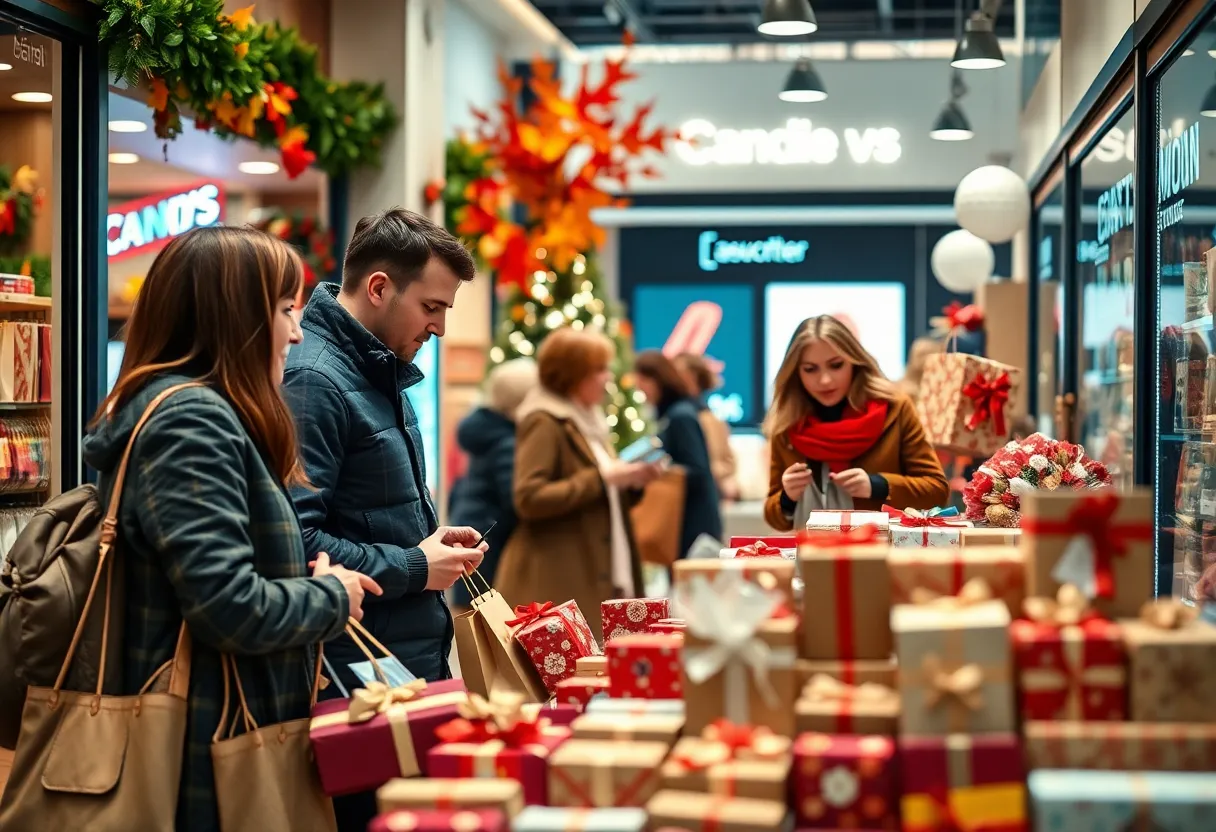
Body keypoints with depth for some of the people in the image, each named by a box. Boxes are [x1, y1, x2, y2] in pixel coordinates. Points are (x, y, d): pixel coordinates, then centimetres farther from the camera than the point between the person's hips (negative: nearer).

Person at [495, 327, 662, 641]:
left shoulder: (588, 422, 20)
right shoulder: (545, 424, -9)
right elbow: (528, 499, -20)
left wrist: (631, 482, 6)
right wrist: (603, 478, -18)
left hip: (598, 579, 9)